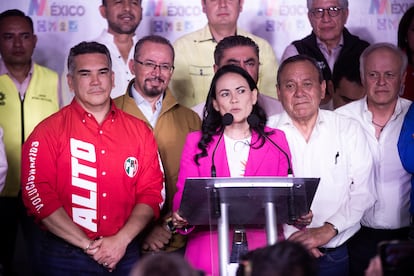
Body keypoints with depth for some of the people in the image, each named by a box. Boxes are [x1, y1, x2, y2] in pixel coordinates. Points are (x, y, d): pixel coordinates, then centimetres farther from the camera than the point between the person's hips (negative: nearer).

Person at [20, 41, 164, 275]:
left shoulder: (139, 131, 6)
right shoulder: (48, 132, -3)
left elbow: (151, 192, 2)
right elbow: (38, 195, -11)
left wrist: (121, 240, -12)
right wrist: (89, 245, -15)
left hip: (125, 255, 3)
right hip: (66, 257, -2)